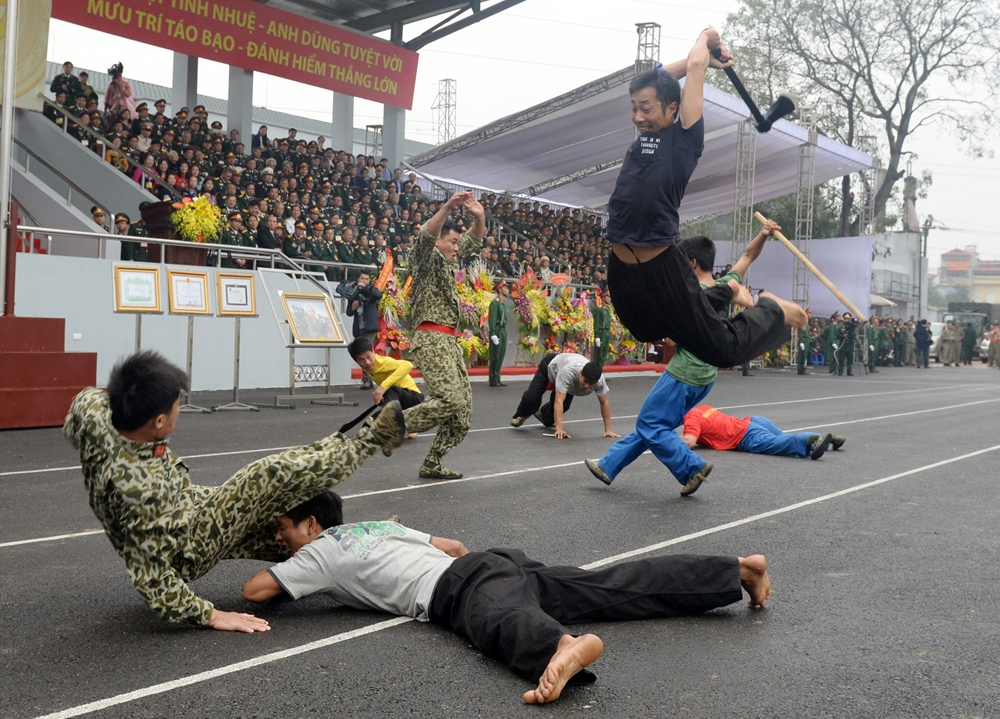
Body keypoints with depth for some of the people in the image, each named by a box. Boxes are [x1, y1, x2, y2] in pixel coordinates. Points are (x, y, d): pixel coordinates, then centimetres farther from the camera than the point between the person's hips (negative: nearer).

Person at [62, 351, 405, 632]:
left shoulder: (92, 405, -21)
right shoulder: (136, 489, -41)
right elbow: (152, 579, -32)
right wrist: (210, 615, -24)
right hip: (188, 550, -8)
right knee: (269, 478, -17)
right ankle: (368, 442, 3)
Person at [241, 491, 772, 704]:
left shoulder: (319, 551, 10)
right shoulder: (375, 526, 29)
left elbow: (254, 589, 6)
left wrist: (286, 579, 28)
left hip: (461, 592, -7)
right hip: (486, 562, 7)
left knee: (501, 623, -39)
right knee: (613, 588, 2)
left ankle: (563, 647, -75)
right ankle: (740, 569, 0)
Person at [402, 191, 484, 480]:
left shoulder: (449, 261, 21)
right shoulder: (426, 257, -2)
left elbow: (474, 241, 21)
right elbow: (426, 236, -24)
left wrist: (479, 217, -1)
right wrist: (448, 207, -38)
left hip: (449, 342, 9)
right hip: (431, 340, -9)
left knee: (462, 410, 6)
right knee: (449, 400, -25)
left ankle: (432, 464, 13)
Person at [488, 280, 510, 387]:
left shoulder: (504, 303, 17)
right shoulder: (495, 303, -9)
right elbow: (492, 320, -15)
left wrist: (504, 333, 13)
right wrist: (493, 335, -20)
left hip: (503, 331, 9)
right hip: (497, 331, -9)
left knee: (500, 356, 8)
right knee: (495, 357, -7)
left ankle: (497, 380, 12)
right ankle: (493, 381, -6)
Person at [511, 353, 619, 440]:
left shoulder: (599, 379, -38)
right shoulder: (568, 372, -51)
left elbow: (604, 402, -24)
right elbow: (559, 401, -51)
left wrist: (608, 430, -24)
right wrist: (559, 429, -56)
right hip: (551, 364, -4)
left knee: (564, 406, -1)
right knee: (532, 397, -12)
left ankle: (544, 415, 33)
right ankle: (522, 415, 22)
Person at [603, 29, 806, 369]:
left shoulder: (684, 137, -7)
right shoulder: (643, 137, 10)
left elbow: (695, 66, -8)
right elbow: (654, 79, 22)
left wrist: (705, 40, 11)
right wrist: (704, 56, 25)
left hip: (662, 267, -7)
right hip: (620, 268, 7)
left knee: (723, 350, 0)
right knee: (652, 336, 29)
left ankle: (770, 310, 29)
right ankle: (721, 295, 44)